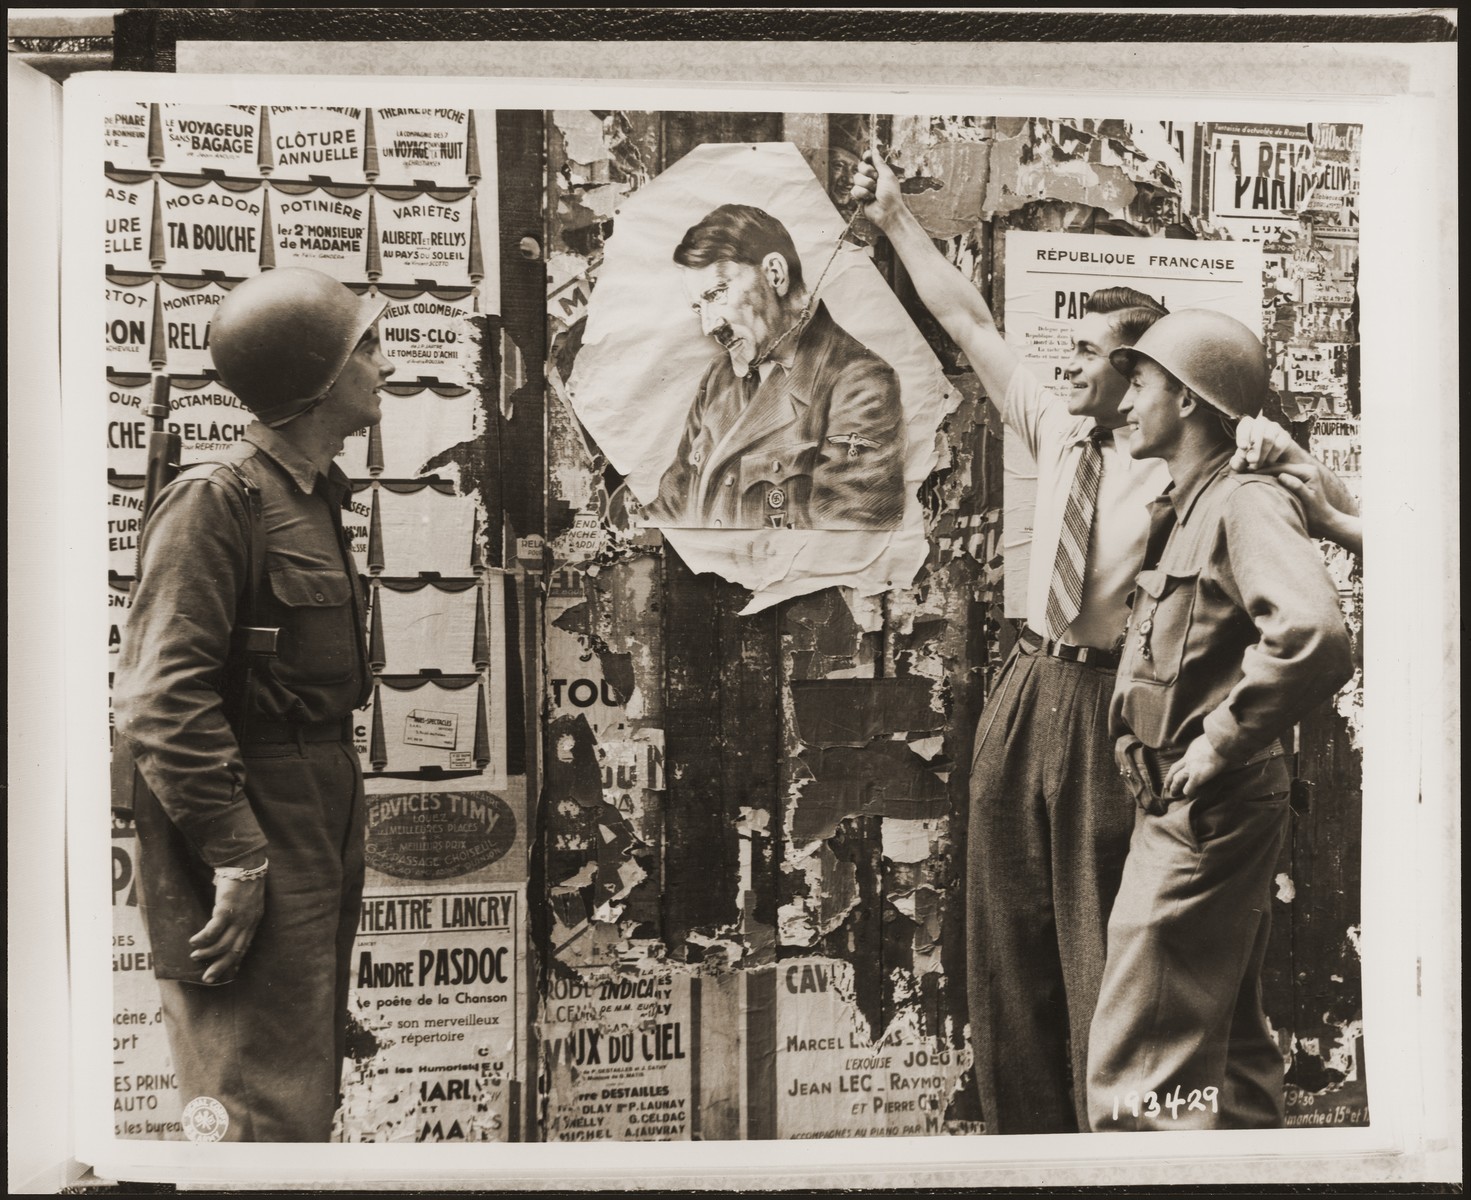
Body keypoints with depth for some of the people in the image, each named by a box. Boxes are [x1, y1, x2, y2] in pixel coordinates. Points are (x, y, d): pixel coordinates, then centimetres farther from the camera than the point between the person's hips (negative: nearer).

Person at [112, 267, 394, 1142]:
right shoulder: (216, 500, -14)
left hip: (321, 837, 9)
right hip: (255, 843, -9)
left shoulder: (316, 500, 15)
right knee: (266, 1115, -5)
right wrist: (236, 857, -22)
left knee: (310, 1094, 18)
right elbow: (161, 699, -21)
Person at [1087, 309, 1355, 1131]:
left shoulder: (1246, 504, -14)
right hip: (1196, 810, 10)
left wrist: (1222, 742, -25)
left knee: (1140, 1065, -7)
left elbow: (1316, 638, -32)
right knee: (1232, 1044, 18)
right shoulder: (1185, 509, 15)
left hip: (1207, 810, -10)